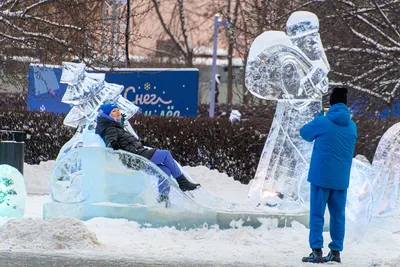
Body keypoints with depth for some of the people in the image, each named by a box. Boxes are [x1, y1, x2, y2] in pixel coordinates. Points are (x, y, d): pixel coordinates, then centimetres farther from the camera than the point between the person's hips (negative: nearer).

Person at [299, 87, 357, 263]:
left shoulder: (322, 122, -11)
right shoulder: (352, 126, 3)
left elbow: (305, 132, 6)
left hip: (321, 176, -4)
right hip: (341, 179, 4)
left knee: (317, 214, 0)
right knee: (338, 215, 10)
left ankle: (317, 252, -6)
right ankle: (336, 251, 9)